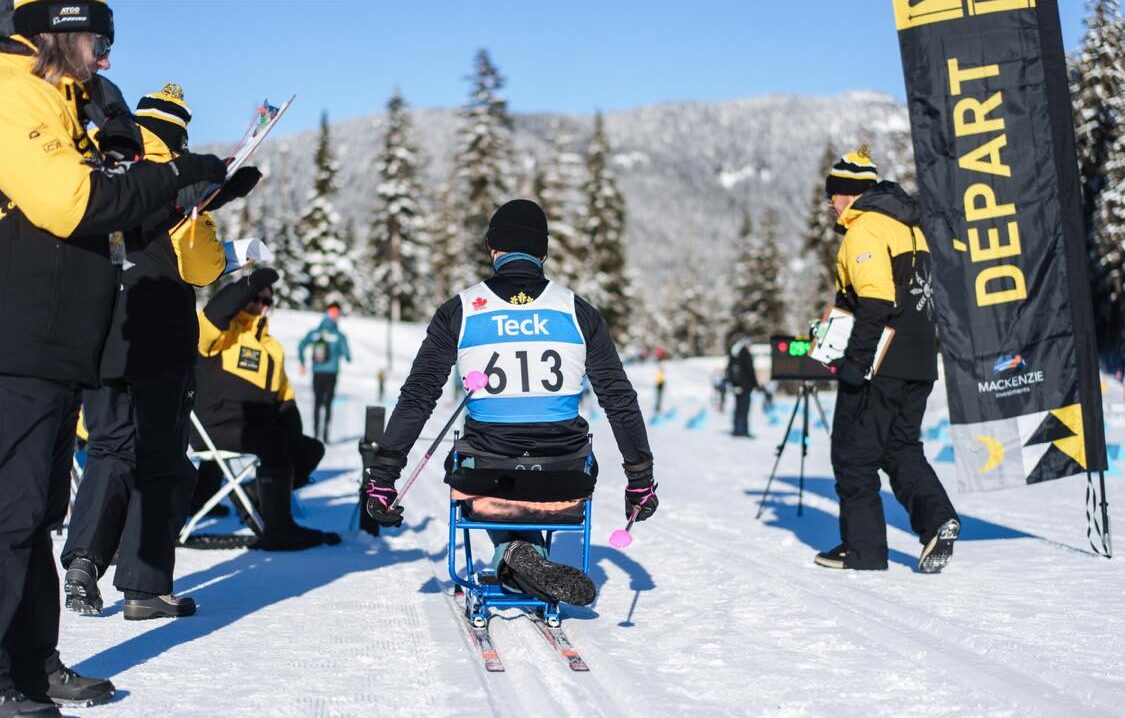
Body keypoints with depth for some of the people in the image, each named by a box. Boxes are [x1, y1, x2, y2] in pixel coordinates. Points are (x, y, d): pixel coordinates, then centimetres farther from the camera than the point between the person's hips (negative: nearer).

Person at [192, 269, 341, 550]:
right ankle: (278, 530, -30)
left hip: (256, 428, 8)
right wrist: (252, 283, -25)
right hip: (217, 428, -8)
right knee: (274, 442, -31)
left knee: (310, 450, 1)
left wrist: (294, 431, 4)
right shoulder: (224, 332, 1)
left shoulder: (272, 347, 23)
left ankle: (265, 505, 3)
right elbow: (216, 312, -25)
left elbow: (285, 399, 20)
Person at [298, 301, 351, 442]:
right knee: (328, 403, 1)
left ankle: (316, 433, 9)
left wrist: (302, 363, 9)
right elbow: (346, 355, -8)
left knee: (317, 403, 11)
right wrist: (347, 357, 15)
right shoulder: (339, 336, -7)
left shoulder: (314, 333, 2)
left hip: (317, 373, 3)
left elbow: (301, 347, -3)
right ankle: (325, 435, -5)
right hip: (331, 373, -3)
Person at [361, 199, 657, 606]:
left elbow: (416, 399, -3)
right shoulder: (577, 312, 3)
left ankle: (515, 555, 5)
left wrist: (382, 479, 3)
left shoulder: (459, 313, 0)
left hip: (487, 483, -1)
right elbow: (620, 400, 6)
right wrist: (641, 480, 15)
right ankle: (525, 564, 15)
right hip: (563, 485, 2)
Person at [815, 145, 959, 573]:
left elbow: (876, 303, -22)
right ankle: (937, 518, -4)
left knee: (854, 455, 2)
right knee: (902, 449, 16)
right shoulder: (907, 226, 18)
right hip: (918, 363, 9)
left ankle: (863, 547, 6)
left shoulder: (864, 229, -12)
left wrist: (856, 360, -21)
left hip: (879, 364, -9)